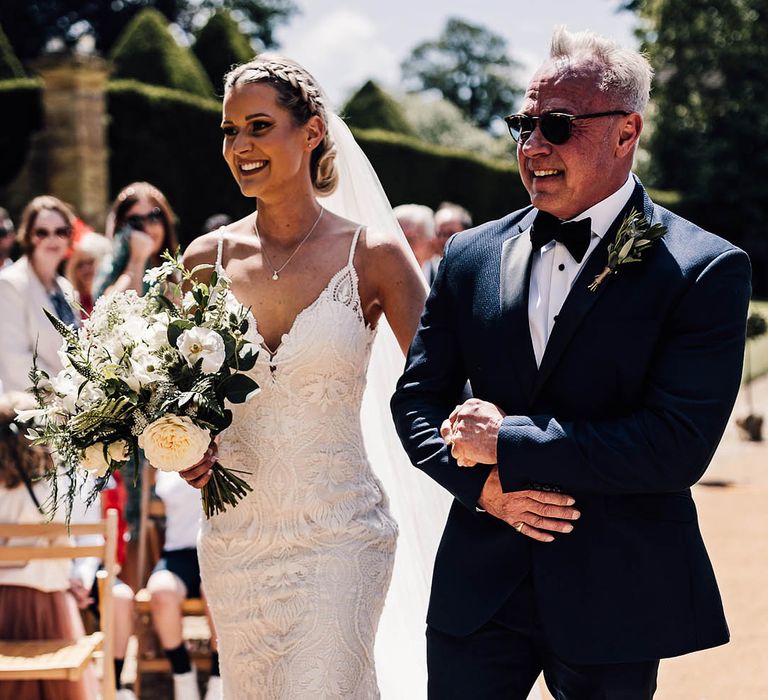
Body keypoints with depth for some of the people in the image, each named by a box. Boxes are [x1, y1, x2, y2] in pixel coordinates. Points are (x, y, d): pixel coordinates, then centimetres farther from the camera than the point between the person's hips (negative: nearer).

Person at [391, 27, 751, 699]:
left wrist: (505, 442, -17)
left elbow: (679, 446, -18)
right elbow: (417, 396, 9)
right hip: (479, 585, 3)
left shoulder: (707, 270, -10)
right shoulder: (471, 256, 5)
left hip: (616, 596, -3)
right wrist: (483, 482, -11)